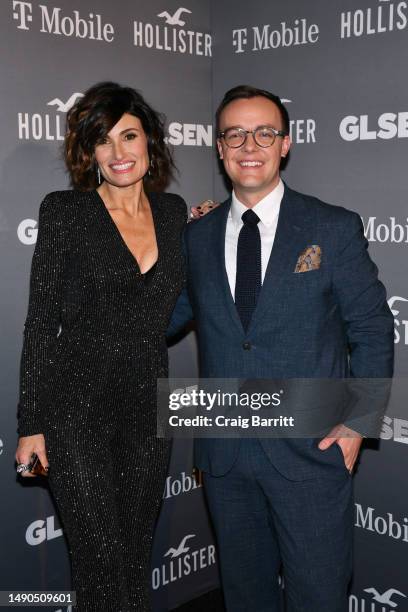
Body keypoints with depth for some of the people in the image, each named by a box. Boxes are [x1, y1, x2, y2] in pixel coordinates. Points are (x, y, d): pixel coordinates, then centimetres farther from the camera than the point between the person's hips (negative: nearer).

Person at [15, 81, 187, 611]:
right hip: (78, 406, -4)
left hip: (148, 404, 4)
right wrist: (31, 423, -7)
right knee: (102, 558, 1)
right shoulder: (64, 211, -6)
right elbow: (41, 320, -6)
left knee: (138, 551, 15)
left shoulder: (173, 212, 7)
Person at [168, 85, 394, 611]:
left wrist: (357, 422, -8)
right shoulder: (197, 236, 5)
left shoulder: (335, 229, -4)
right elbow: (165, 319, 10)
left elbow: (373, 330, -1)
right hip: (223, 453, 3)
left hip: (312, 449, -3)